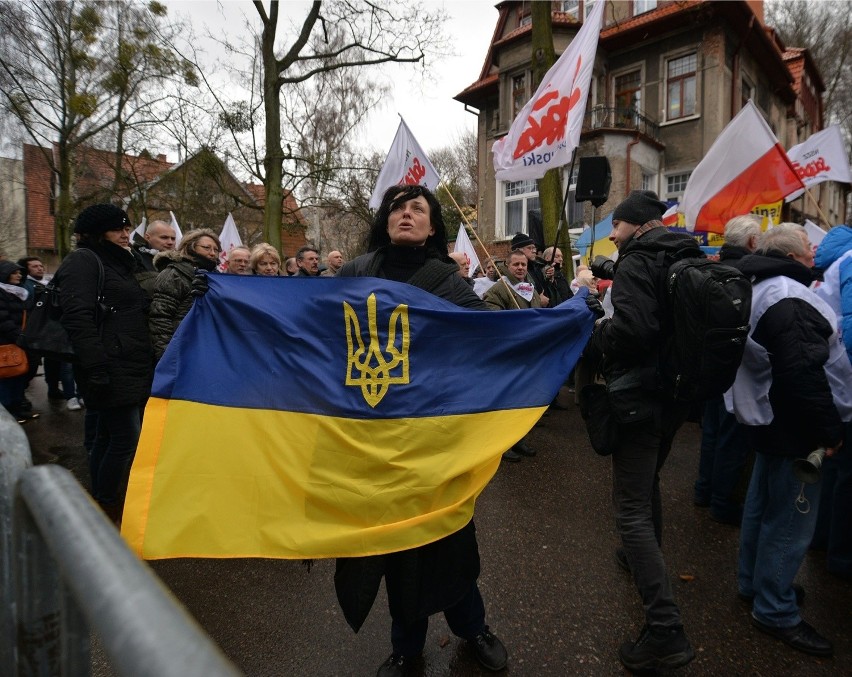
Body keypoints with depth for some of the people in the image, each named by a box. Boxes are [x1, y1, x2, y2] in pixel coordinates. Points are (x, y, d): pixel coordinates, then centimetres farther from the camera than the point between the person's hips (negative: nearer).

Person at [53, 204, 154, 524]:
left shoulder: (120, 263, 21)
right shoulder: (83, 260, -6)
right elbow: (78, 318, -18)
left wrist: (146, 363, 21)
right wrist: (96, 369, -24)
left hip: (131, 367, 9)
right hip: (111, 369, -9)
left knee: (107, 436, 14)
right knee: (128, 437, -9)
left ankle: (102, 507, 24)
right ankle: (107, 511, 4)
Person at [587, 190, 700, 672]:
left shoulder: (636, 263, -15)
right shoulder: (683, 260, 11)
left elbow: (630, 330, -30)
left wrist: (591, 331, -11)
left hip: (638, 398, -9)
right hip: (674, 393, 9)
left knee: (632, 510, -6)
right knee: (649, 482, 28)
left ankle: (666, 631, -5)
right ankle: (648, 558, 49)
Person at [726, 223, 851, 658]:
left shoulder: (759, 291, 11)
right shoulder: (789, 300, -23)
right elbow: (806, 375, -28)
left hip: (769, 418, 11)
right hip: (792, 426, -11)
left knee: (763, 503, 21)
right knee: (791, 520, 0)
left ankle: (753, 582, 36)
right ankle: (775, 612, 13)